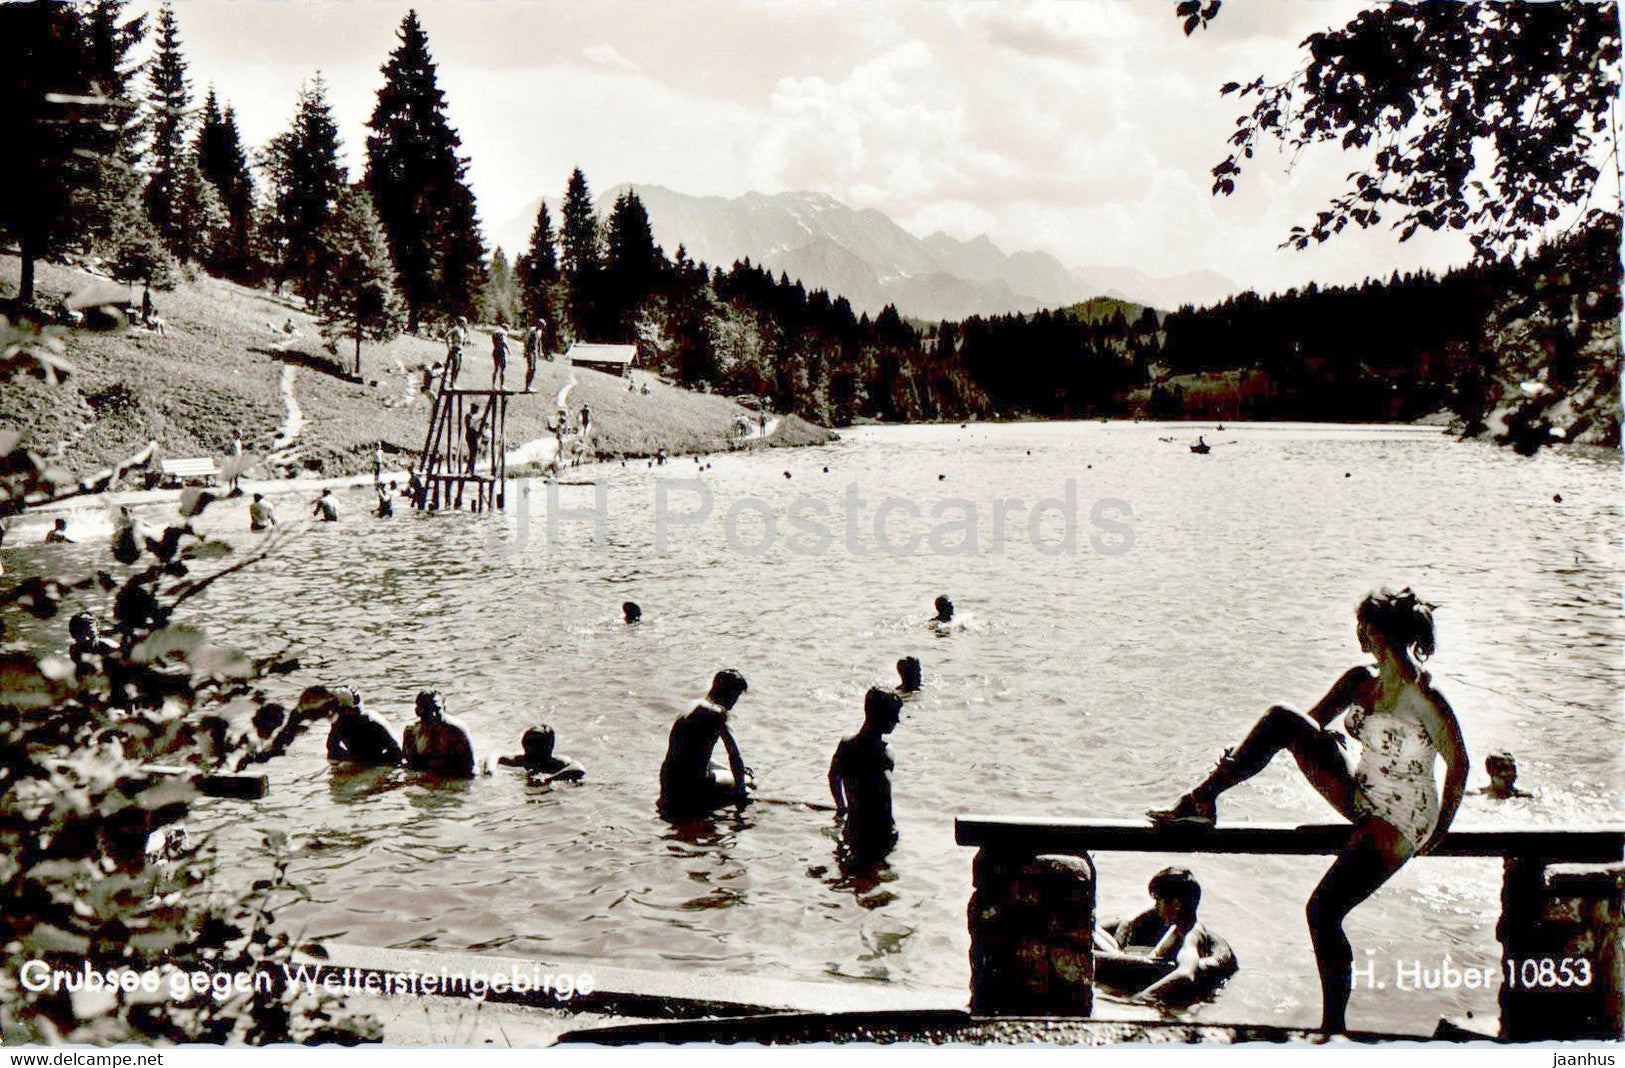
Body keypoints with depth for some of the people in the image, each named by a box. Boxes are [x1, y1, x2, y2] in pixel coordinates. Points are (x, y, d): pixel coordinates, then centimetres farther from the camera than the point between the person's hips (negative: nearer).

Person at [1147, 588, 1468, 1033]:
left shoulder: (1425, 699, -19)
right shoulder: (1360, 681, 2)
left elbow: (1458, 764, -9)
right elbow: (1312, 721, 10)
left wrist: (1439, 831, -6)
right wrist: (1246, 754, 2)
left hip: (1398, 823, -7)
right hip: (1359, 798, 7)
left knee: (1323, 911, -19)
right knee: (1284, 717, -10)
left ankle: (1334, 1025, -7)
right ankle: (1202, 799, -11)